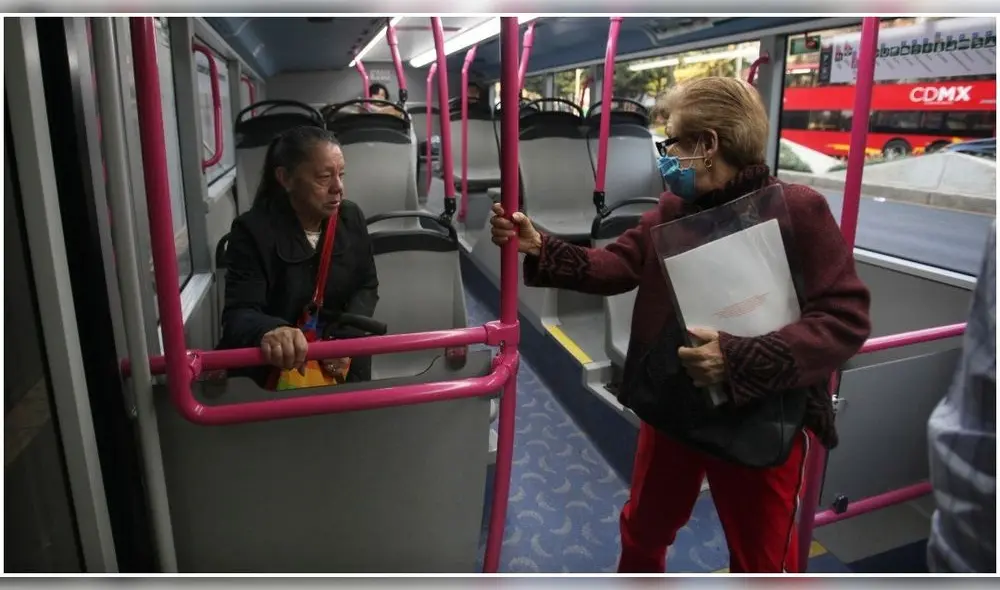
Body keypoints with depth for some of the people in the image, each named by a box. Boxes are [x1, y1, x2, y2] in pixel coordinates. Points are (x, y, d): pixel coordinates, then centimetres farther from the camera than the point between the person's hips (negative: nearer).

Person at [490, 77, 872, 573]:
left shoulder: (797, 210, -18)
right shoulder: (673, 208, 1)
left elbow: (845, 317, -22)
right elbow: (619, 264, -1)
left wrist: (740, 361, -30)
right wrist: (539, 247, -12)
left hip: (761, 423, -5)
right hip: (671, 407, 5)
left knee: (760, 564, 17)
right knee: (642, 531, 26)